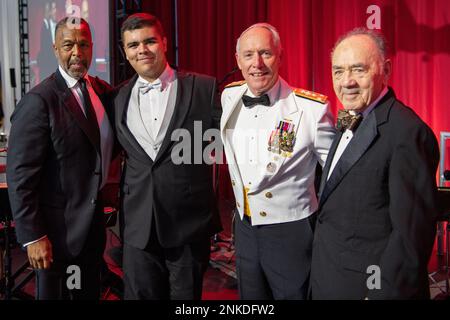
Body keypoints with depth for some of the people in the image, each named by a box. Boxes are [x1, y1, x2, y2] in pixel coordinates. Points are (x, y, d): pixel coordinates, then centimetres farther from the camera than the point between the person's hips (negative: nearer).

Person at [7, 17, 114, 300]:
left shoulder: (103, 90, 4)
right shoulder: (38, 101, -17)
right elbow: (20, 175, -17)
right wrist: (32, 236, -18)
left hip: (94, 222, 6)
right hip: (58, 228, -6)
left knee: (90, 292, 20)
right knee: (56, 292, 11)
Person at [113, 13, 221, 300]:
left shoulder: (203, 88, -4)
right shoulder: (119, 98, 7)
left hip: (190, 223, -3)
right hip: (139, 225, 3)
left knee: (186, 296, 12)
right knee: (140, 294, 13)